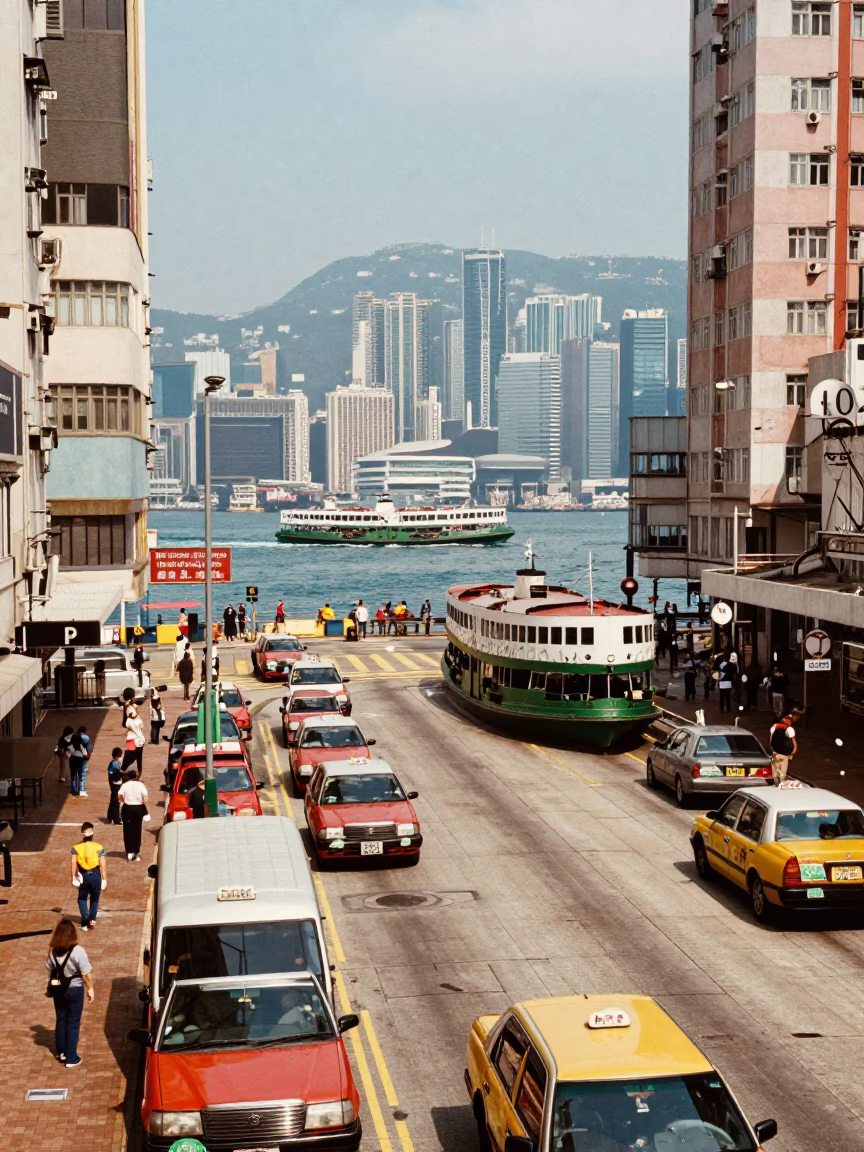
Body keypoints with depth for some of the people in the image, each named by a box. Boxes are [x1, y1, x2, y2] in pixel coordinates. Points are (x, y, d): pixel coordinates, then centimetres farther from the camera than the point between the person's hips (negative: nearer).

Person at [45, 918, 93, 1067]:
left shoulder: (52, 951, -8)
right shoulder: (77, 951, -21)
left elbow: (50, 971, 2)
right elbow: (87, 974, -17)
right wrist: (90, 989, -3)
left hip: (58, 989, 4)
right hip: (74, 989, -4)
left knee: (61, 1020, 20)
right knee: (73, 1023, 6)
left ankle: (61, 1052, 32)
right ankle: (71, 1058, 10)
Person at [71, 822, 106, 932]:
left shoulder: (76, 847, -6)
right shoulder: (98, 847, -9)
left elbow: (74, 863, -10)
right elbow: (102, 865, -10)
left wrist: (74, 877, -4)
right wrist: (104, 879, -4)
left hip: (83, 875, 1)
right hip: (95, 875, -1)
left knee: (82, 898, 16)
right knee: (94, 898, 20)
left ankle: (85, 922, 0)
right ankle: (92, 919, 8)